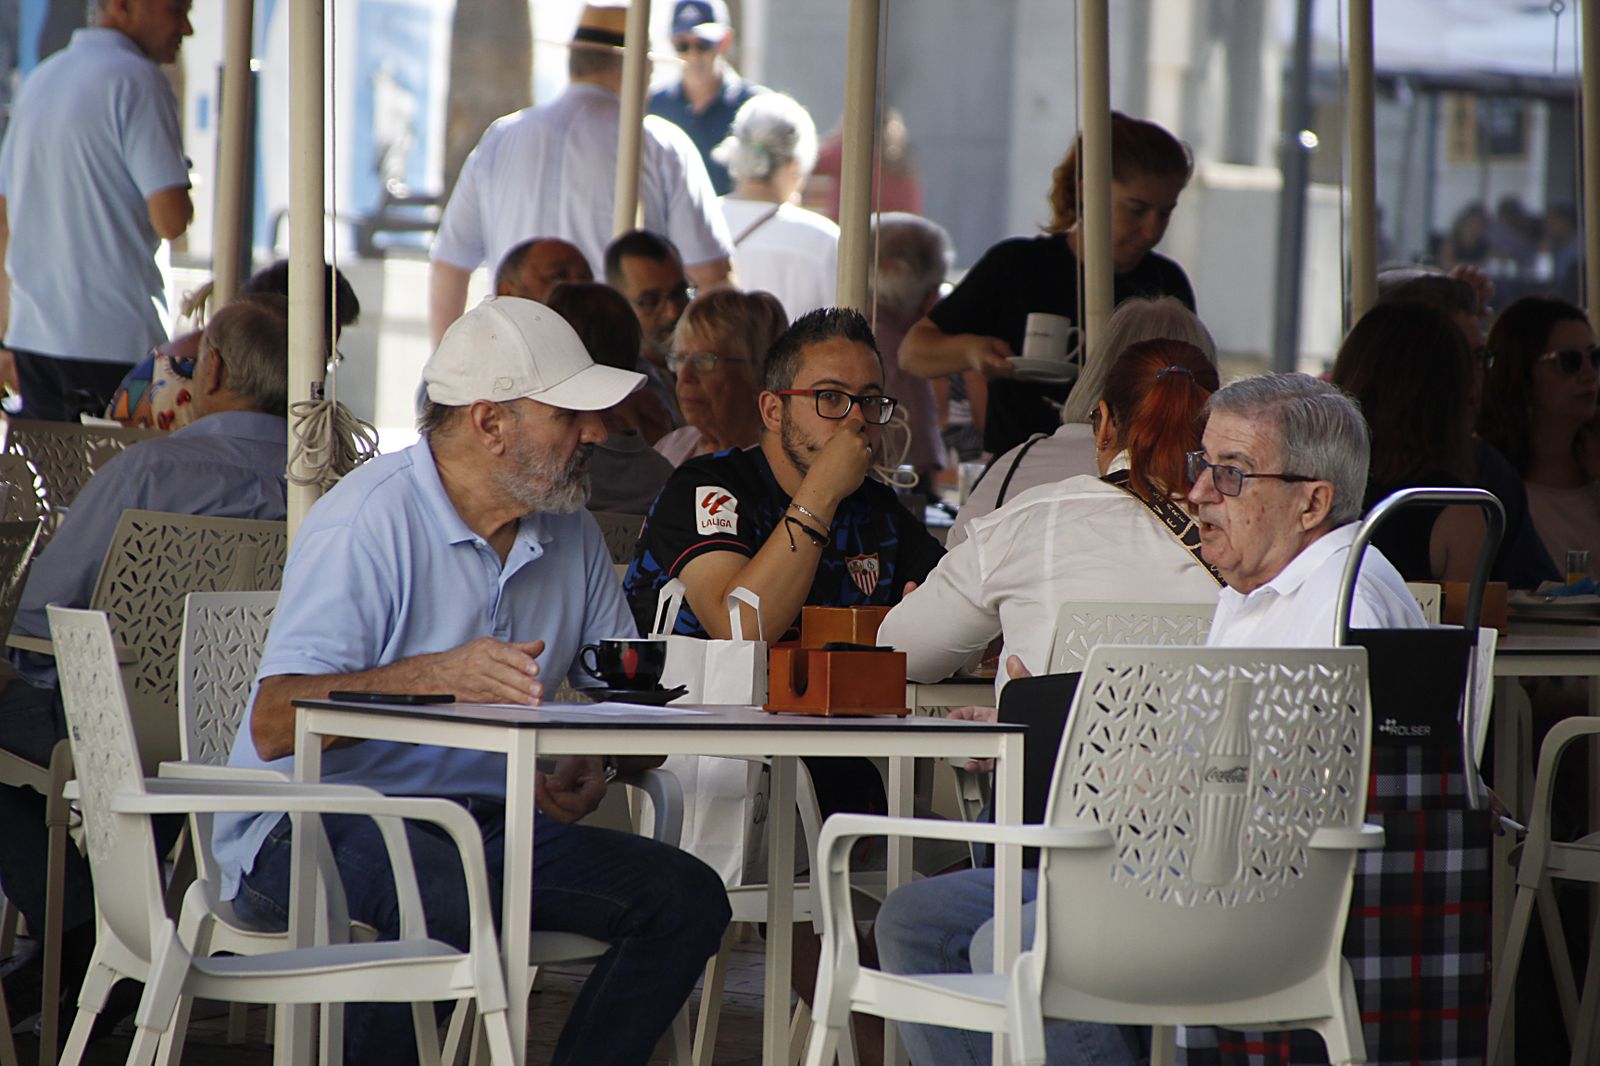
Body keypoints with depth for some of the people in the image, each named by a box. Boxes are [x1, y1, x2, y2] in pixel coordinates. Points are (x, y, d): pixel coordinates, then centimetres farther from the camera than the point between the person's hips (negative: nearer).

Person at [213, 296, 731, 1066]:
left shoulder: (570, 535, 11)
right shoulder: (368, 521, -13)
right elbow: (273, 724, -21)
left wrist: (598, 762, -8)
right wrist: (435, 676, -33)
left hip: (483, 825, 7)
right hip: (316, 828, -7)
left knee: (686, 897, -12)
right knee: (441, 894, -39)